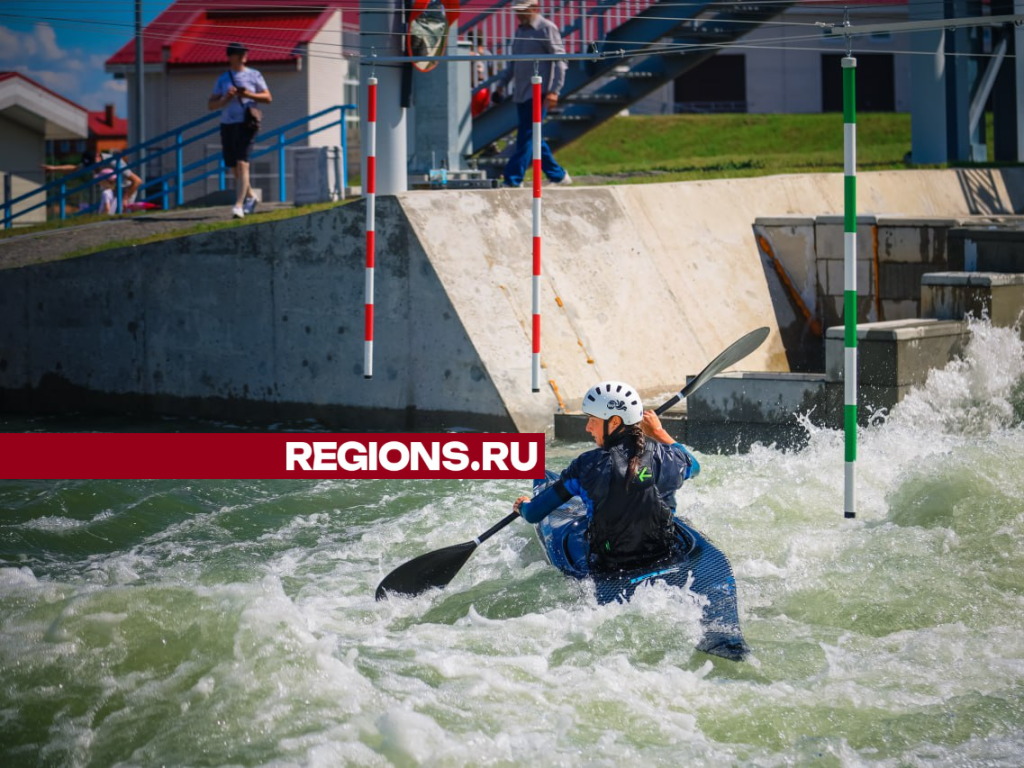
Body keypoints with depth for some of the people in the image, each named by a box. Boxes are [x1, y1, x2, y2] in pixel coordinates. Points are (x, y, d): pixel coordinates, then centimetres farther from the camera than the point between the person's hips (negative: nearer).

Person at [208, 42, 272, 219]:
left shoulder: (254, 75, 7)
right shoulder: (222, 79, 12)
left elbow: (268, 98, 7)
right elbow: (211, 105, 10)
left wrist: (249, 95, -9)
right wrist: (226, 98, -9)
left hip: (246, 124, -4)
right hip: (227, 125, 4)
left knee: (242, 163, -17)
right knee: (234, 167, 9)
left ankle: (239, 205, -22)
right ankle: (250, 196, 32)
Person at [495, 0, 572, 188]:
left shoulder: (547, 29, -7)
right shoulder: (520, 30, 17)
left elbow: (560, 60, -11)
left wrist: (554, 90, -19)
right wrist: (501, 85, 20)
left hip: (538, 94, -8)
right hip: (522, 94, 8)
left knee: (526, 137, -11)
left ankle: (513, 179, -13)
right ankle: (558, 175, 19)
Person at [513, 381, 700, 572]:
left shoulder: (588, 465, -15)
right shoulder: (663, 457, -9)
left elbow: (533, 514, -7)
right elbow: (693, 466, 19)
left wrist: (524, 505, 17)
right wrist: (659, 432, 29)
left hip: (609, 567, -2)